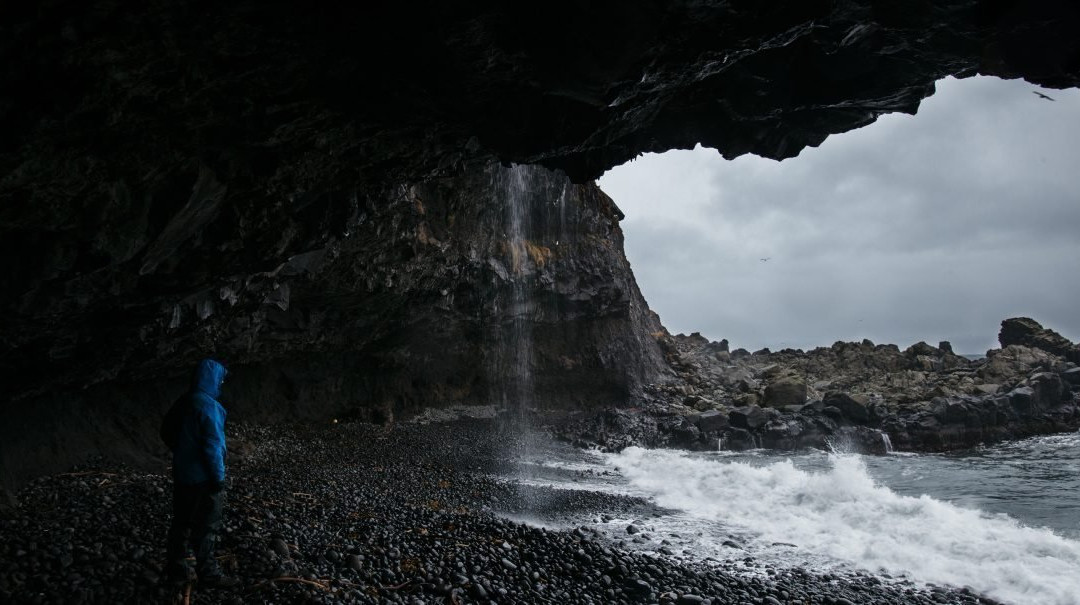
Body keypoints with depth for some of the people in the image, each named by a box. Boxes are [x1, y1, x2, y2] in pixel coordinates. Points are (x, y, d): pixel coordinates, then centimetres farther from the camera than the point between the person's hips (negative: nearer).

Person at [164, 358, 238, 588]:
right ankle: (208, 574, 11)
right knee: (206, 527, 2)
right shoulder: (207, 405, -21)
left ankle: (176, 570, 25)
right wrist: (218, 478, -17)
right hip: (202, 478, -9)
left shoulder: (185, 403, 7)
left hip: (183, 474, 9)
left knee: (182, 523, 16)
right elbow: (212, 445, -22)